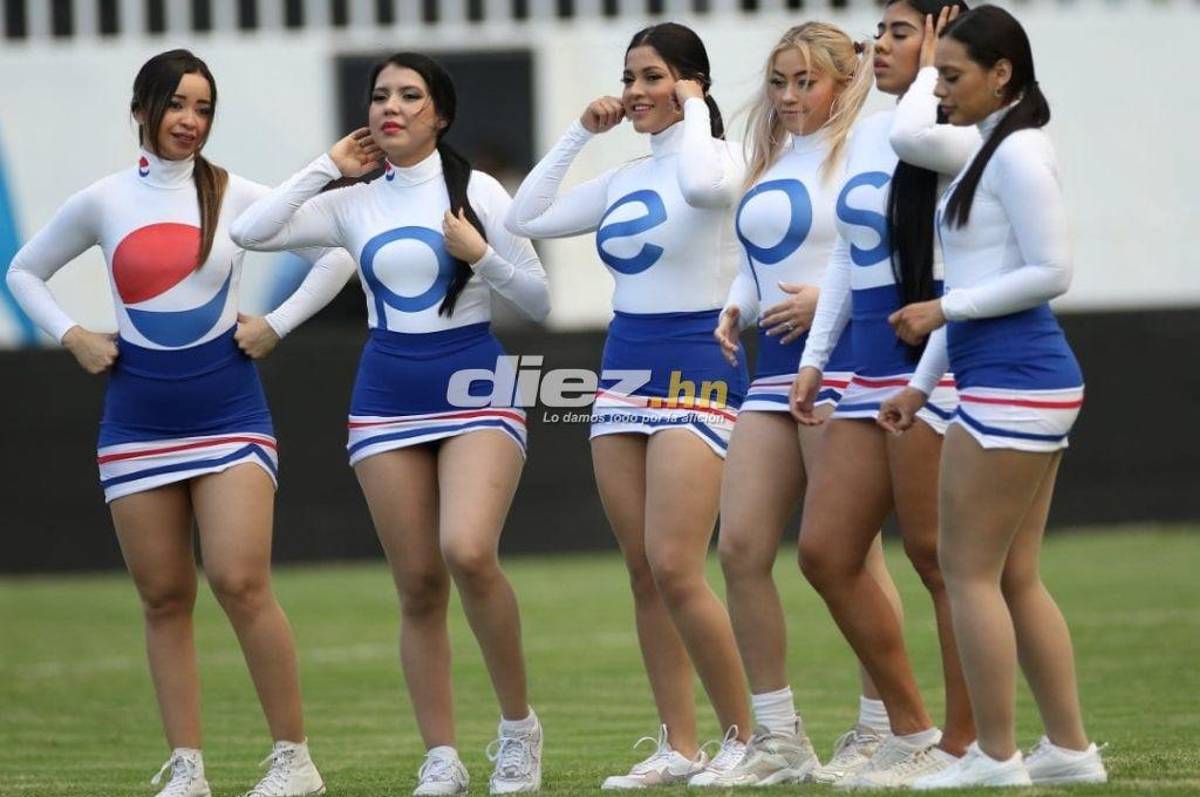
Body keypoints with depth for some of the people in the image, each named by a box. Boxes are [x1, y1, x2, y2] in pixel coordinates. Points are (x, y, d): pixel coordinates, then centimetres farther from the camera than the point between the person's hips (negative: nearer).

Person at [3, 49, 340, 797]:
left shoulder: (239, 198, -1)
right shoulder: (103, 203, 4)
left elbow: (336, 251, 7)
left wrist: (275, 323, -1)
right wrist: (72, 336, 3)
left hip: (228, 412, -2)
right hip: (139, 420, 2)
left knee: (241, 583, -13)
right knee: (164, 597, 3)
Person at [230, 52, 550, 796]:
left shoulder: (478, 192, 0)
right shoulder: (354, 206, 7)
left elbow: (540, 301, 2)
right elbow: (251, 231, -5)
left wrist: (481, 256, -14)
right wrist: (328, 167, 1)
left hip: (475, 394, -3)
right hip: (388, 402, 3)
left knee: (469, 552, -24)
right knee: (419, 587, 1)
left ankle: (519, 724, -7)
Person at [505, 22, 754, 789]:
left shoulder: (716, 157, -8)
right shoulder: (624, 178, 12)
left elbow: (703, 183, -33)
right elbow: (527, 218, 12)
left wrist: (695, 110, -16)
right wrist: (579, 134, 9)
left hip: (694, 374, -8)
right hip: (623, 375, 8)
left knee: (675, 569, -14)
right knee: (644, 574, 5)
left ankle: (745, 733, -3)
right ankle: (680, 747, 9)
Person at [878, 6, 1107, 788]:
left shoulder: (1020, 153, -12)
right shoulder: (989, 152, 17)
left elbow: (1052, 272, -18)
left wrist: (947, 309, -15)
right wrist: (921, 383, 20)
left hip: (1012, 383, -10)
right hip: (1018, 380, 10)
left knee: (968, 570, -6)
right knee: (1017, 577, 11)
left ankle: (996, 757, -3)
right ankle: (1070, 748, 13)